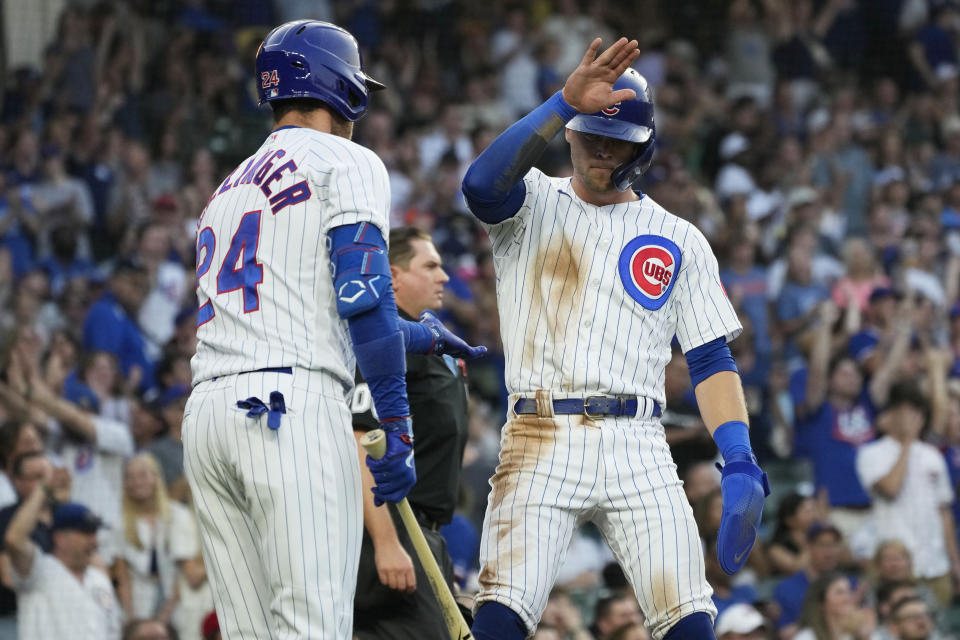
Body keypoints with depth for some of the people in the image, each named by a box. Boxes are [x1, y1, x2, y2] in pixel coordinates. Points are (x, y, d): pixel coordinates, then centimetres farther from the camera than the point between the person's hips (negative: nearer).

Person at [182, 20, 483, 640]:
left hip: (204, 412, 7)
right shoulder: (347, 163, 5)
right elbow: (361, 293, -9)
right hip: (294, 408, -7)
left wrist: (421, 335, 42)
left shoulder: (227, 190, 28)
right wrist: (398, 426, -10)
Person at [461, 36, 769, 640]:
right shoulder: (533, 206, 10)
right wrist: (565, 103, -24)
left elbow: (712, 361, 11)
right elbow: (482, 183, -14)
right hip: (541, 441, -2)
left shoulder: (680, 242, 15)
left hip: (637, 448, 2)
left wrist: (741, 464, -4)